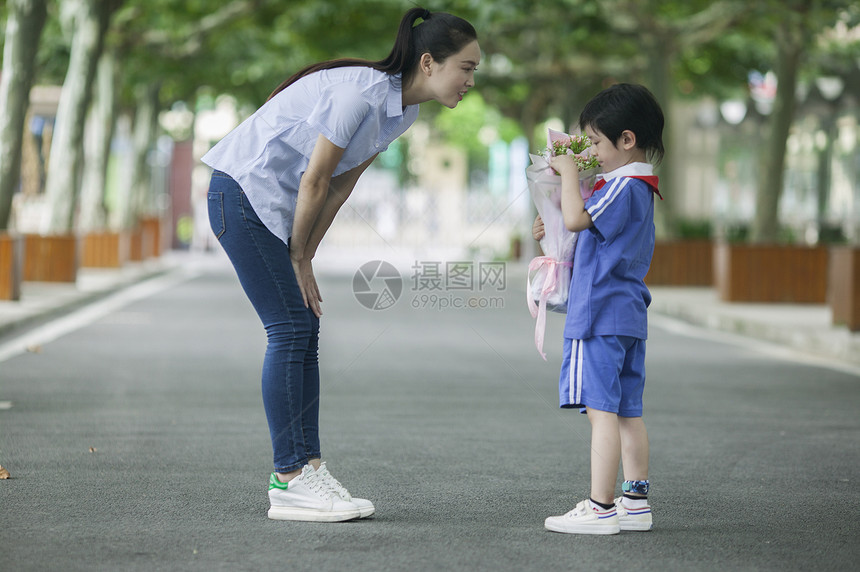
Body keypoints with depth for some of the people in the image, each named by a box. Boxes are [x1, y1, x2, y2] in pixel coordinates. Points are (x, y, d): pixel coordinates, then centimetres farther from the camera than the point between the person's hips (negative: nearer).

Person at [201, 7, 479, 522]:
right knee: (290, 329, -11)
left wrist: (304, 257, 5)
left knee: (305, 330, 5)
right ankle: (290, 483, -9)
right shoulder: (363, 93, -24)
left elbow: (341, 184, 9)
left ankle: (305, 468, 7)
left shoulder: (403, 111, 5)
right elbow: (315, 180, -19)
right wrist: (299, 259, -8)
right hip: (244, 193, -9)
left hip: (281, 205, 9)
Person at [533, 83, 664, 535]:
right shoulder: (639, 188, 18)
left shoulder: (623, 187, -14)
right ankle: (635, 501, 14)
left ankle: (600, 507, -9)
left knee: (601, 410, -9)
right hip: (628, 315, 10)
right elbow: (594, 230, 29)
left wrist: (568, 171, -15)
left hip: (601, 315, -10)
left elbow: (577, 218, -27)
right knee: (627, 412, 11)